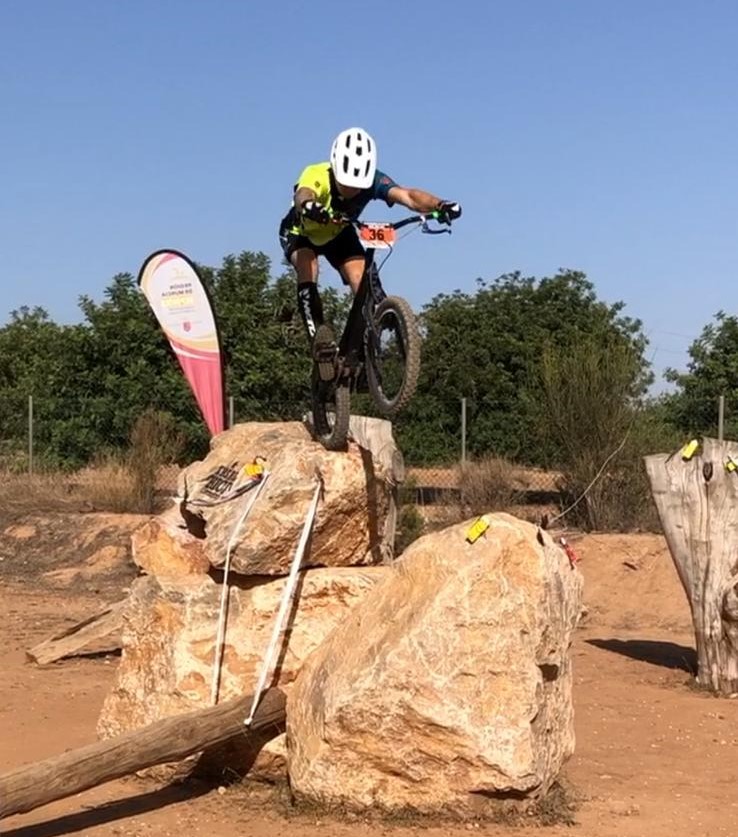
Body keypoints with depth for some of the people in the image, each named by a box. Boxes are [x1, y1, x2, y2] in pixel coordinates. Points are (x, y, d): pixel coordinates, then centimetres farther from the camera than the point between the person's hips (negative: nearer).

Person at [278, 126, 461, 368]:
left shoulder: (373, 181, -31)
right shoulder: (317, 176, -39)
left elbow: (407, 195, -47)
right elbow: (302, 195, -61)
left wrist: (439, 206, -67)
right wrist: (308, 206, -86)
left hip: (338, 234, 3)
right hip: (300, 233, -3)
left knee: (363, 284, -18)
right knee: (307, 268, -32)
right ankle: (318, 333, -30)